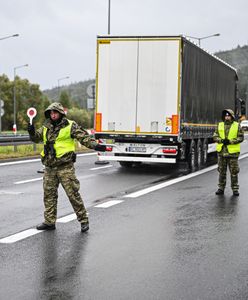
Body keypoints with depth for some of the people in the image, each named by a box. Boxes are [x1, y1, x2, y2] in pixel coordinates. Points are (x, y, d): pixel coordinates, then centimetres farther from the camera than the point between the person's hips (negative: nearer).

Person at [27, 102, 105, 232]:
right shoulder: (46, 127, 14)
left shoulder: (70, 126, -3)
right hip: (50, 167, 6)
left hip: (65, 167, -6)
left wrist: (95, 145, -21)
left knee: (73, 193, -5)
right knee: (49, 194, 10)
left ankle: (83, 220, 5)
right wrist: (32, 132, -4)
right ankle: (49, 222, 21)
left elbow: (83, 137, -6)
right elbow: (36, 138, 18)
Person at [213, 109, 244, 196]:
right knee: (222, 171, 8)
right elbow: (215, 136, 4)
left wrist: (230, 141, -17)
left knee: (234, 172, 1)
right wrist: (222, 140, -15)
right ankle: (221, 188, 15)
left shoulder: (237, 126, 0)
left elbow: (240, 138, -5)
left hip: (232, 152, -2)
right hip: (221, 152, 2)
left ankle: (235, 189, 8)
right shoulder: (220, 125, 7)